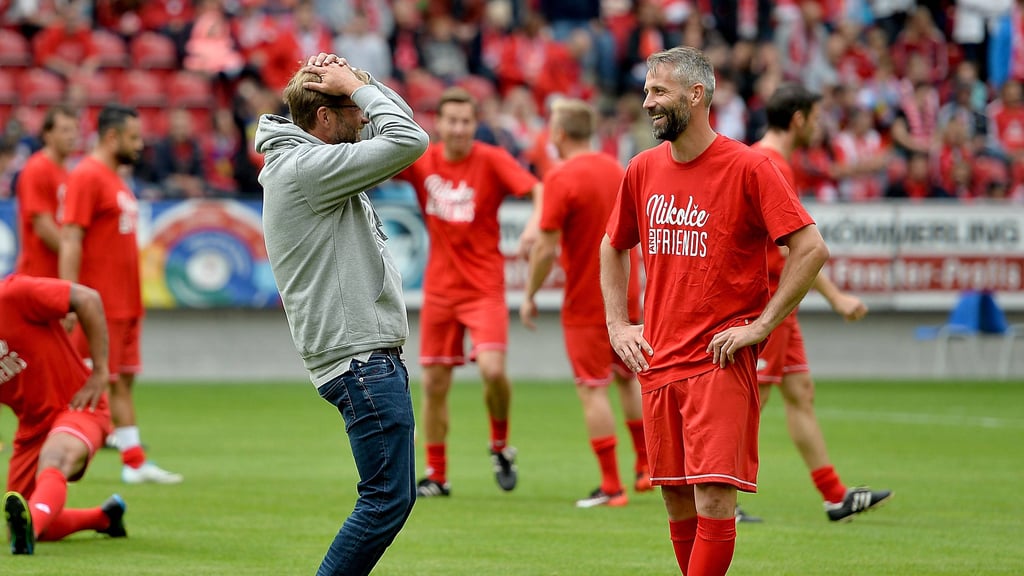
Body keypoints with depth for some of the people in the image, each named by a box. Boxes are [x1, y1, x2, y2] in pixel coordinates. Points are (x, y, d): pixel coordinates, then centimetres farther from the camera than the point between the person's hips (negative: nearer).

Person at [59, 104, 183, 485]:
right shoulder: (87, 177, -12)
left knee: (123, 382, 9)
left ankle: (135, 461, 10)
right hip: (101, 306, -9)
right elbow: (70, 241, -17)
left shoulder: (115, 179, 17)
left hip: (125, 304, 9)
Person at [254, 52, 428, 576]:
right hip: (360, 357, -11)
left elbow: (394, 122, 24)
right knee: (388, 498, -10)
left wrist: (355, 84, 8)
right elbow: (408, 140, -20)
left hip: (369, 354, 11)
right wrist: (357, 85, -8)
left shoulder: (319, 162, 16)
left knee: (394, 495, 13)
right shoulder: (304, 168, -15)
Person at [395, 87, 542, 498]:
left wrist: (535, 223, -39)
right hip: (439, 289, 4)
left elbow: (537, 190, -19)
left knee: (492, 369, -21)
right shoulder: (422, 161, 1)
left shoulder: (492, 160, -8)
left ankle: (500, 446, 5)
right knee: (434, 383, 5)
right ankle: (436, 475, 18)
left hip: (484, 289, -4)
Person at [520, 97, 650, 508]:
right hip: (626, 295, 7)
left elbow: (546, 248, -17)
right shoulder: (616, 170, 7)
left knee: (592, 389, -2)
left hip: (586, 301, -7)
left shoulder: (561, 178, -15)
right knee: (628, 377, 22)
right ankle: (646, 467, 27)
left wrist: (530, 295, -6)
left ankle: (611, 486, -3)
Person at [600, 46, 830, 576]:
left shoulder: (748, 167, -8)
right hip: (657, 361, 6)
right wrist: (618, 326, 13)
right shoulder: (643, 170, 9)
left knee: (714, 498, -12)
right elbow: (613, 248, 25)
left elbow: (811, 249, -10)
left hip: (721, 362, -6)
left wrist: (760, 327, -13)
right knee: (677, 500, 8)